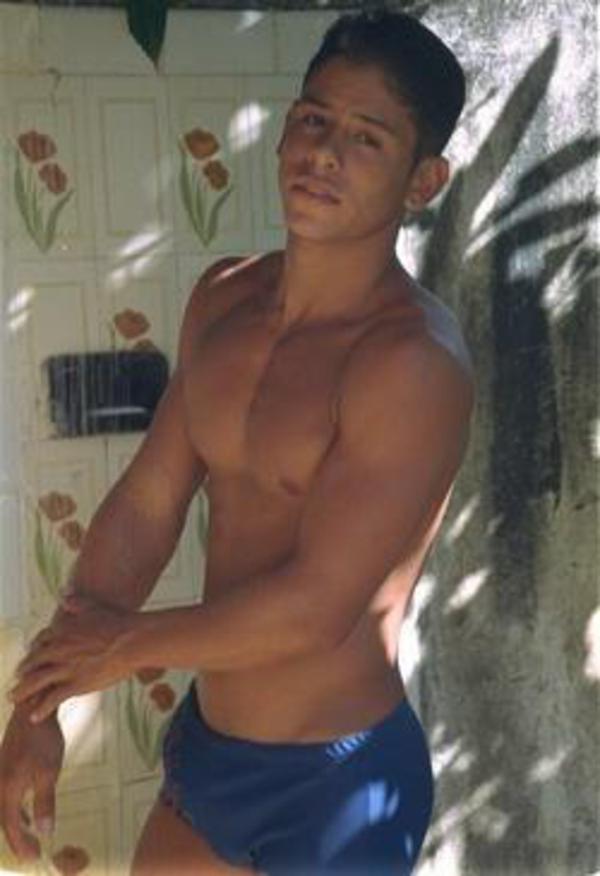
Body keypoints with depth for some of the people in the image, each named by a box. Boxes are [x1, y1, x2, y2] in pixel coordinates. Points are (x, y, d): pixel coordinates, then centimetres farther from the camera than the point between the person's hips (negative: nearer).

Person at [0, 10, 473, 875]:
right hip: (206, 741, 7)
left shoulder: (414, 359, -24)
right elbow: (145, 503, 2)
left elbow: (315, 606, -26)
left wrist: (125, 644, -12)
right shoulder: (224, 298, -1)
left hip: (335, 779, -6)